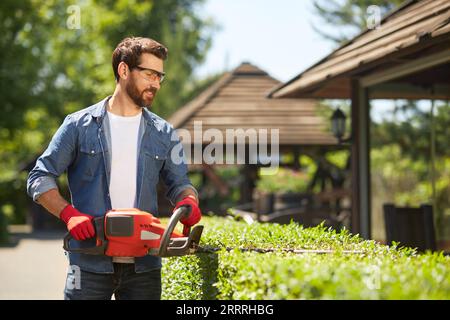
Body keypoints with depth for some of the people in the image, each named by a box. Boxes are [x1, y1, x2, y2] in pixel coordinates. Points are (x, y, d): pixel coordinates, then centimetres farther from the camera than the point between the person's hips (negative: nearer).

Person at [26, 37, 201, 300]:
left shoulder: (164, 134, 11)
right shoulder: (80, 125, 2)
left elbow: (179, 184, 15)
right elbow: (40, 178, 1)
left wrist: (189, 202, -10)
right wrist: (69, 214, -16)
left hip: (145, 266, 3)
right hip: (91, 265, -3)